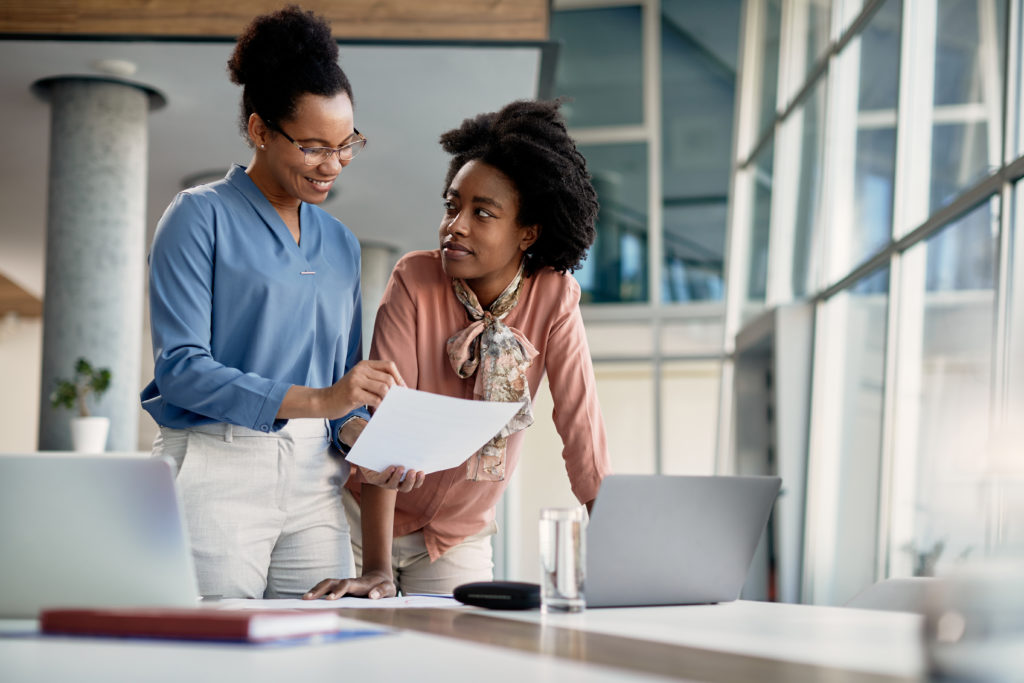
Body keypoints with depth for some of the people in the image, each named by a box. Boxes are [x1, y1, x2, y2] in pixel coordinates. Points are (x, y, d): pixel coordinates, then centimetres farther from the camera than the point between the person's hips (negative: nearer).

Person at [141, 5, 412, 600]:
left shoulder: (341, 244, 16)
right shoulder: (201, 217, -2)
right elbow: (180, 367, -12)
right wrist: (314, 400, -20)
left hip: (315, 478, 5)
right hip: (218, 467, -5)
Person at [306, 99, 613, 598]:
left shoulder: (554, 297, -14)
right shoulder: (415, 280, -19)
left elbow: (581, 428, -14)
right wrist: (373, 568, -30)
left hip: (463, 537, 2)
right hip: (365, 516, -2)